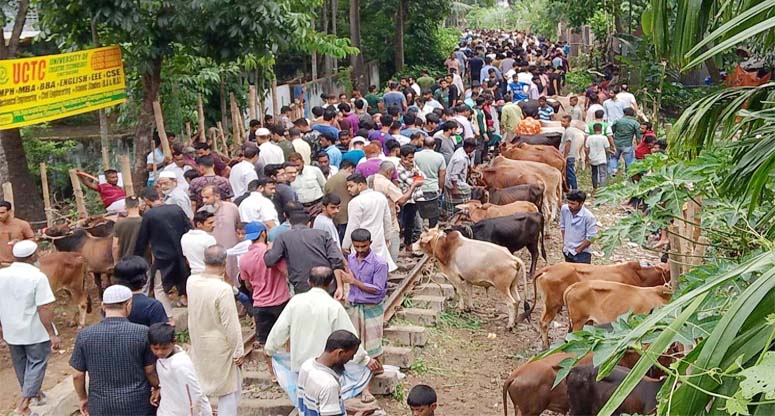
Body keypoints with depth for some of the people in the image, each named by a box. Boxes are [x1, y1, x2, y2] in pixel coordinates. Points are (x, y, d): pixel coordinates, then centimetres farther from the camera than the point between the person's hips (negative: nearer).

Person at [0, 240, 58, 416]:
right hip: (35, 331, -6)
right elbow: (44, 309, -22)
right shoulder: (37, 277, -20)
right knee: (37, 363, 9)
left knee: (20, 363, 22)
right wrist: (53, 334, -17)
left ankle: (32, 392, 42)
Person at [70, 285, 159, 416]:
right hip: (138, 405, -1)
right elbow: (150, 371, -5)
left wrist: (82, 398, 16)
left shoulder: (85, 335, -7)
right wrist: (158, 389, 13)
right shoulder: (142, 333, -12)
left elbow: (78, 375, -1)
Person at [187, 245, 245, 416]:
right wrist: (238, 352, -11)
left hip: (199, 344, 7)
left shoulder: (191, 282, -8)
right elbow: (231, 325, -22)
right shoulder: (223, 289, -28)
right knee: (229, 389, 9)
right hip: (220, 347, -7)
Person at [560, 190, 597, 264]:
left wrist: (578, 249, -12)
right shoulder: (564, 209, -9)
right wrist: (564, 242, 7)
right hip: (567, 251, 6)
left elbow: (591, 237, -18)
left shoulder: (589, 216, -25)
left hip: (582, 254, -6)